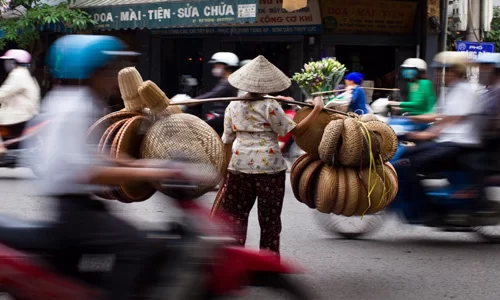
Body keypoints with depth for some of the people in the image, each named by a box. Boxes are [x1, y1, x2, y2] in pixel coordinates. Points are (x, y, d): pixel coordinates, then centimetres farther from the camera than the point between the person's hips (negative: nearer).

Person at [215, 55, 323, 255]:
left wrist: (225, 171, 17)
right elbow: (295, 130, -7)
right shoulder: (270, 107, -6)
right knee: (270, 218, 7)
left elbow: (227, 141, 10)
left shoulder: (233, 107, 7)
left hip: (240, 165, 3)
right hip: (269, 166, -3)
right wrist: (316, 110, -2)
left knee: (235, 216, 9)